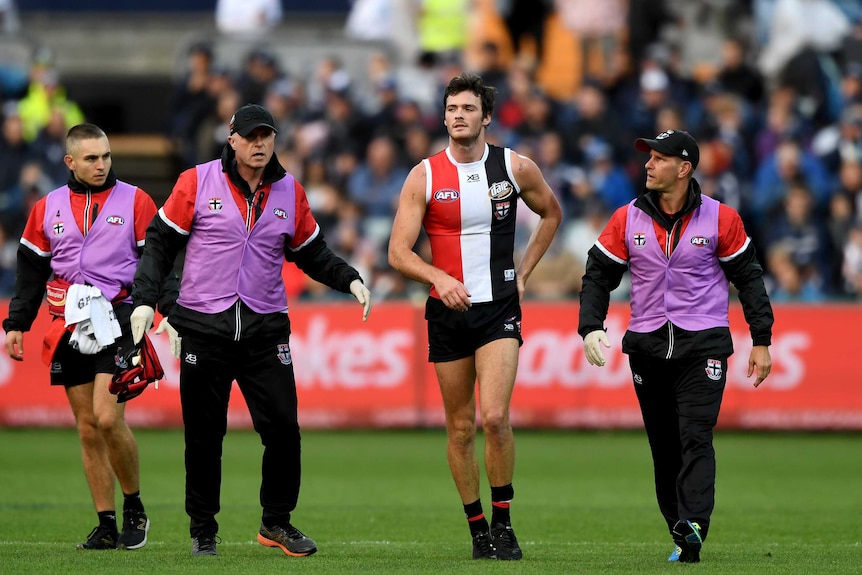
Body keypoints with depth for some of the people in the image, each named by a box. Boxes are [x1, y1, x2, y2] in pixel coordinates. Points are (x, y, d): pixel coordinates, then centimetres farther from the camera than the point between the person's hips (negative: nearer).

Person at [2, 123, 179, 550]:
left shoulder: (134, 201, 3)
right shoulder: (47, 209, 12)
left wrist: (171, 310, -9)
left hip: (119, 321, -4)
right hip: (69, 330, 4)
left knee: (108, 418, -17)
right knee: (88, 430, 4)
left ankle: (134, 508, 3)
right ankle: (106, 526, 9)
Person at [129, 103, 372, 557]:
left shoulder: (289, 191, 8)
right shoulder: (197, 182, -2)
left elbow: (311, 252, 18)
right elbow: (160, 242, 2)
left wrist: (350, 280, 4)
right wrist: (145, 299, -6)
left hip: (265, 328, 2)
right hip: (203, 327, -2)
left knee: (282, 426, -5)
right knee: (204, 434, 2)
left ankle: (277, 522, 12)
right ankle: (202, 529, 16)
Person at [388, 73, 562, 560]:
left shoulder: (516, 168, 0)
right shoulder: (424, 177, -2)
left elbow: (551, 213, 20)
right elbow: (399, 251, -4)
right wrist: (439, 278, -21)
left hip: (499, 307, -1)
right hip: (448, 311, 1)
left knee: (495, 416, -18)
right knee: (460, 427, 5)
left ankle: (504, 521, -3)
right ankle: (477, 528, 18)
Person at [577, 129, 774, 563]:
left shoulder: (720, 219, -2)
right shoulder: (627, 219, 3)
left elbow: (748, 277, 6)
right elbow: (598, 275, 8)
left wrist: (761, 341, 4)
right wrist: (590, 328, -8)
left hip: (703, 345, -3)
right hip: (648, 346, 3)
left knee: (695, 437, -17)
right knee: (663, 446, 5)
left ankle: (693, 529, -28)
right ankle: (682, 536, 14)